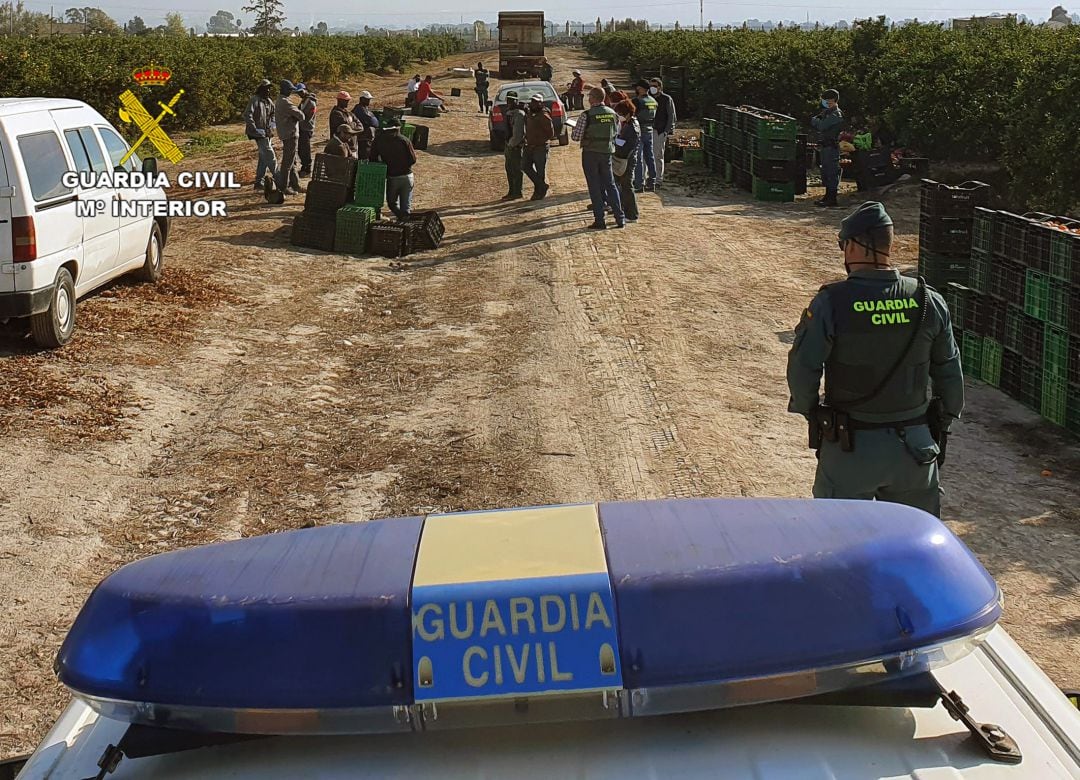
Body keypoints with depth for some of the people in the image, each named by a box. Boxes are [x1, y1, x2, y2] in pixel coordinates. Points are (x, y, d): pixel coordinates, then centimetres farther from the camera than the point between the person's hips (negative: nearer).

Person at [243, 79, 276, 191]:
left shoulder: (268, 101, 13)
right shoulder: (255, 100, -13)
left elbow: (272, 113, 31)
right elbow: (247, 115, -20)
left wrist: (272, 122, 11)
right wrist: (255, 129, -22)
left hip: (267, 132, 9)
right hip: (259, 133, -9)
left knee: (263, 158, 11)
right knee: (270, 155, -9)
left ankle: (258, 182, 17)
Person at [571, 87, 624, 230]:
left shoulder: (586, 116, -15)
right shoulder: (613, 114, 0)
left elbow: (576, 136, -13)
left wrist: (575, 129, 8)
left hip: (590, 153, -4)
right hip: (607, 153, 4)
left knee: (594, 187, 3)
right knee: (610, 185, 14)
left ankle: (599, 221, 3)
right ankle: (620, 218, 11)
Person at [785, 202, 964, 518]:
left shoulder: (831, 303, -15)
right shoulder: (929, 301, -3)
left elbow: (803, 368, -14)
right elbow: (949, 370, 5)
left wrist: (808, 409, 6)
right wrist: (947, 417, 19)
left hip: (850, 447, -3)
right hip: (913, 445, 3)